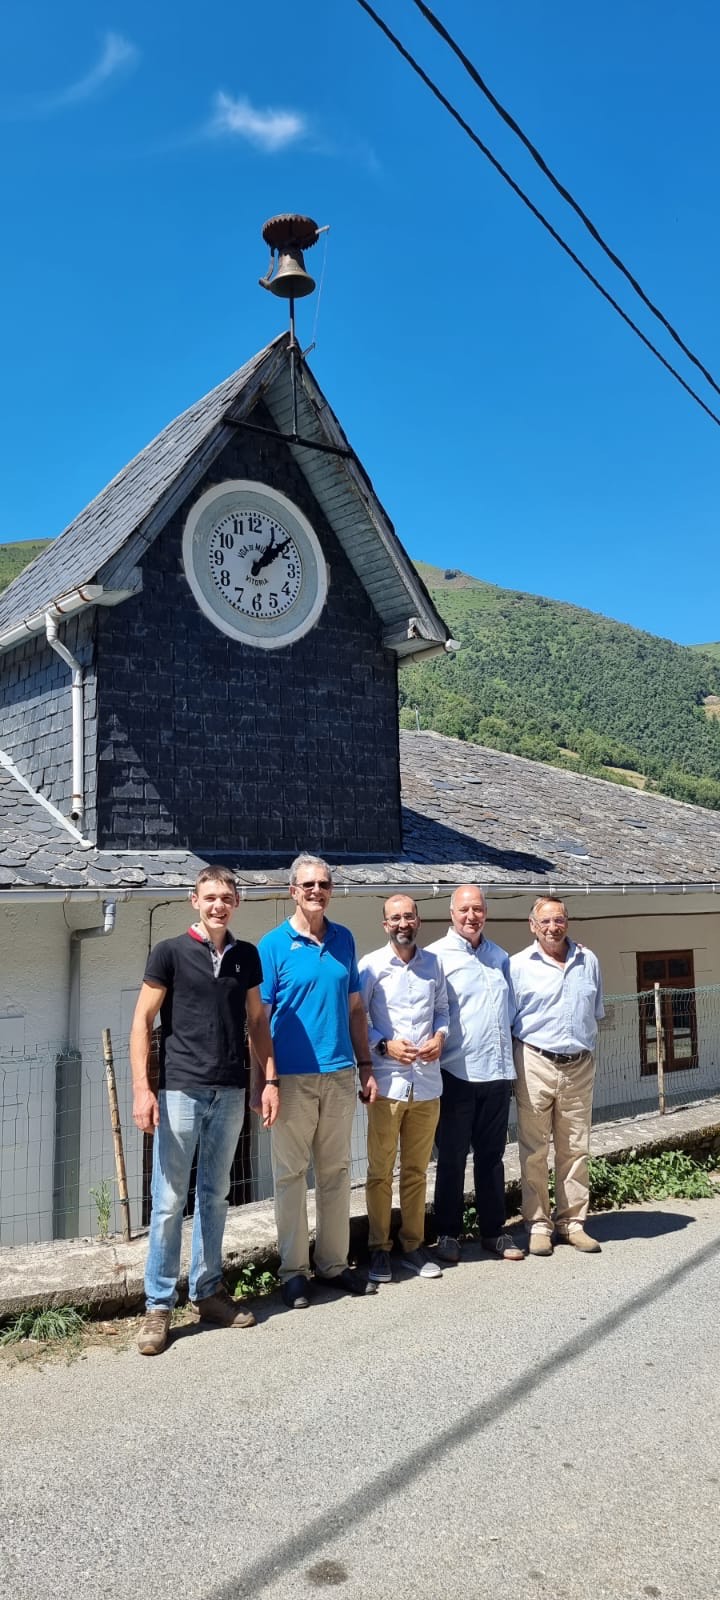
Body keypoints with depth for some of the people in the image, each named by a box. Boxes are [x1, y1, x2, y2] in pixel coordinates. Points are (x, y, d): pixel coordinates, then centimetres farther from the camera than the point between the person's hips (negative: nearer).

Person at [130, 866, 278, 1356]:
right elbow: (142, 1021, -5)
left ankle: (208, 1291, 26)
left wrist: (270, 1080, 6)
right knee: (169, 1200, 1)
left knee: (215, 1196, 13)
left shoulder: (247, 956, 7)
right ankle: (159, 1305, 12)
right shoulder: (170, 952, -4)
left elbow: (257, 1021, 13)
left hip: (231, 1093, 4)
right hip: (179, 1090, -3)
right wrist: (141, 1088, -12)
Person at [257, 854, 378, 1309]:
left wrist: (366, 1067, 10)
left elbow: (355, 1008, 13)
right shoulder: (274, 945, -6)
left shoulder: (344, 939, 7)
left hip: (340, 1075, 4)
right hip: (293, 1077, -4)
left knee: (336, 1172, 13)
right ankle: (294, 1270, 18)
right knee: (292, 1174, 5)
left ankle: (335, 1263, 25)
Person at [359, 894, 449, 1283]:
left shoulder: (433, 963, 9)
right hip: (387, 1081, -3)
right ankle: (379, 1248, 18)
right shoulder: (371, 965, -3)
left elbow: (442, 1010, 16)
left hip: (427, 1082, 3)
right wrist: (384, 1045, -14)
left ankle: (413, 1245, 25)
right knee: (380, 1171, 4)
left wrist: (439, 1037, -3)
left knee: (417, 1170, 13)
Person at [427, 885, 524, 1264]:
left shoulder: (500, 957, 14)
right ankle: (448, 1233, 18)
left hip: (497, 1073, 5)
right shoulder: (437, 955, -6)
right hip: (457, 1074, -5)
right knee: (452, 1158, 6)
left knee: (492, 1156, 14)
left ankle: (494, 1230, 24)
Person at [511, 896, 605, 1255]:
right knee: (534, 1151, 3)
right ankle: (538, 1224, 14)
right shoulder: (518, 965, -4)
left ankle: (572, 1222, 21)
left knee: (575, 1150, 10)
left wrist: (585, 1044, 13)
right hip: (535, 1066, -3)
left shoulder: (588, 961, 7)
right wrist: (513, 1067, -3)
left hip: (579, 1067, 3)